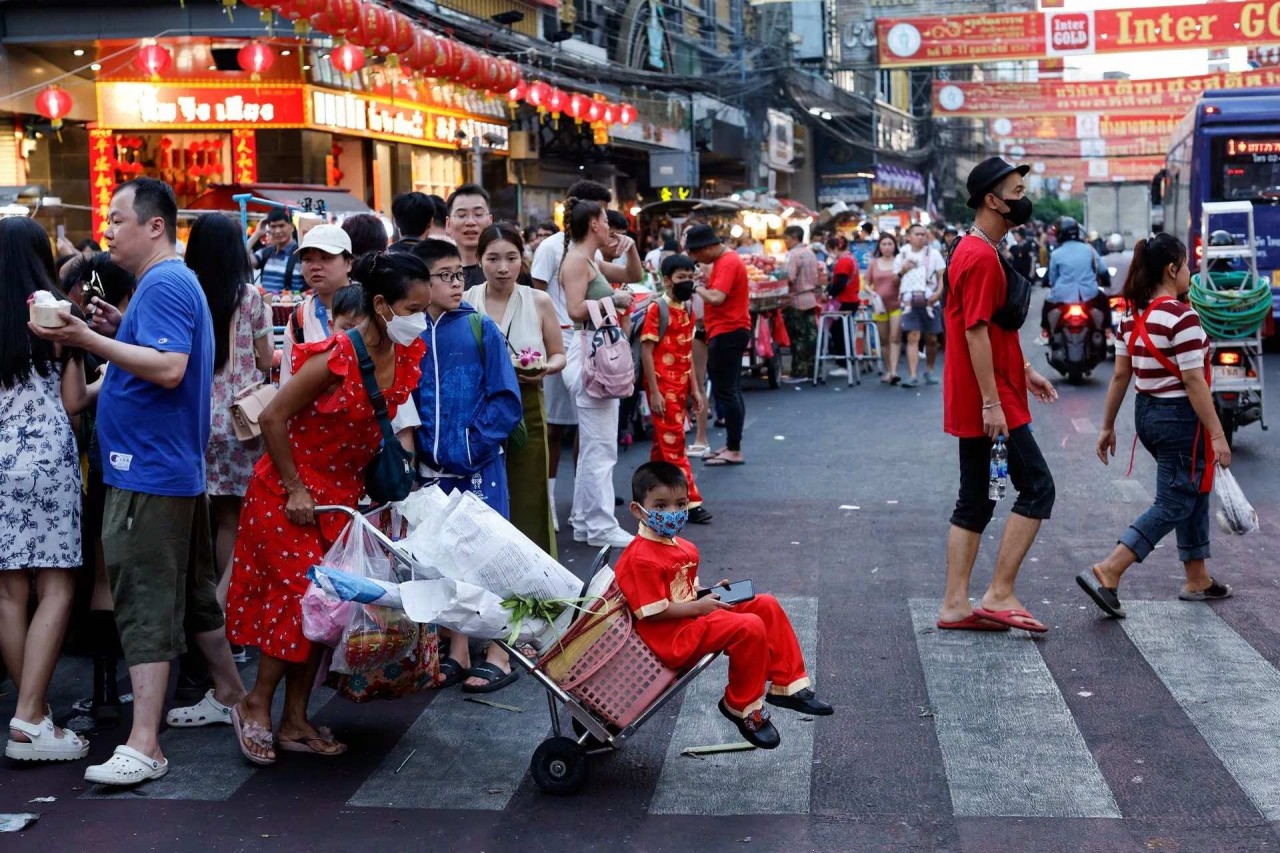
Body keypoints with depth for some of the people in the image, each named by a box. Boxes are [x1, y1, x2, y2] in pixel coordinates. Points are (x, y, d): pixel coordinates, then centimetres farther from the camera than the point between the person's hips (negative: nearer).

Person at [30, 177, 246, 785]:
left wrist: (92, 340, -27)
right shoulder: (178, 281, 17)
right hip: (176, 466, 11)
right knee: (191, 591, 21)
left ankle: (143, 746, -9)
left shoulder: (162, 284, -15)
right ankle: (230, 695, 34)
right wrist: (120, 331, 12)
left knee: (145, 606, -10)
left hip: (148, 471, -10)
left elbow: (169, 368, -27)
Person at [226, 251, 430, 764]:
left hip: (342, 496, 7)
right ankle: (256, 706, 12)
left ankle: (295, 722, 18)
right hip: (289, 492, -7)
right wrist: (295, 490, -16)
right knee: (300, 594, -8)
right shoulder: (336, 358, -24)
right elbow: (273, 418, -19)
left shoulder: (407, 358, -3)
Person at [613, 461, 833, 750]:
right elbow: (652, 612, -21)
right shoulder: (640, 559, -20)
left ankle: (786, 685, 11)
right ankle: (743, 708, -5)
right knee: (750, 627, -24)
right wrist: (699, 606, -16)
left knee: (767, 605, 6)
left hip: (694, 616, 11)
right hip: (672, 637, -11)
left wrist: (709, 593, 3)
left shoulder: (684, 549, 13)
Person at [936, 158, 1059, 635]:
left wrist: (1024, 371, 23)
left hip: (974, 405, 10)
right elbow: (976, 332, -21)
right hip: (989, 403, -10)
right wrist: (992, 403, -22)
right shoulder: (981, 257, -16)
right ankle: (999, 595, -3)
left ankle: (955, 605, 12)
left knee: (975, 502, 10)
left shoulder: (975, 251, 17)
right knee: (1037, 488, -5)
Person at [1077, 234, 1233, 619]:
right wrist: (1217, 435, -17)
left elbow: (1120, 375, 7)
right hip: (1180, 417, -9)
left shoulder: (1132, 316, 5)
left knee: (1194, 491, 22)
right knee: (1172, 506, -3)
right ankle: (1106, 574, -14)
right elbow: (1193, 381, -20)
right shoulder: (1181, 317, -18)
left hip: (1147, 413, 9)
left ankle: (1197, 580, 31)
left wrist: (1107, 427, 12)